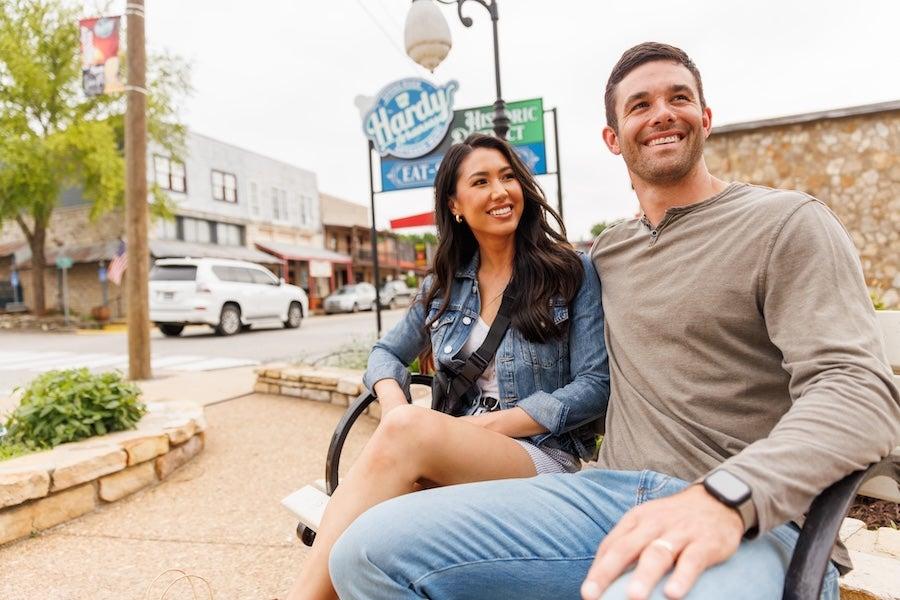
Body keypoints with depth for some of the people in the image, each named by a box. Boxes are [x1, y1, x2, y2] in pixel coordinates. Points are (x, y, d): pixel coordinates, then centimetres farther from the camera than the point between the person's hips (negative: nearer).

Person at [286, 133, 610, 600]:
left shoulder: (573, 272, 0)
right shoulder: (444, 286, 11)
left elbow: (595, 387, -5)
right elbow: (387, 351, 17)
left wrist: (487, 424, -15)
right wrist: (394, 403, -8)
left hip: (542, 458, -3)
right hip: (452, 457, 3)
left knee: (408, 430, -33)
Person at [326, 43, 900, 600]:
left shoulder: (787, 221, 2)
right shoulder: (608, 252, 19)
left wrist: (724, 498, -28)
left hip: (751, 518, -4)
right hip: (606, 493, 5)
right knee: (370, 551, -15)